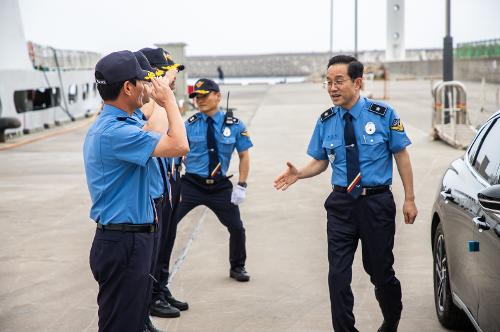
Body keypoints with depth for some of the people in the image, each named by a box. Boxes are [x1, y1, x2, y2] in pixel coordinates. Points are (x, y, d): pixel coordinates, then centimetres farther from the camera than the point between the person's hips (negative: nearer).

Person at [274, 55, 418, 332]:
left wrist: (409, 199, -2)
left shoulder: (382, 114, -5)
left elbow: (401, 155, 0)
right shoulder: (326, 121, 2)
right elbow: (321, 161, 10)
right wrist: (298, 173, -11)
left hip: (377, 202, -2)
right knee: (338, 274, -2)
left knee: (380, 270, 11)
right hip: (341, 204, 2)